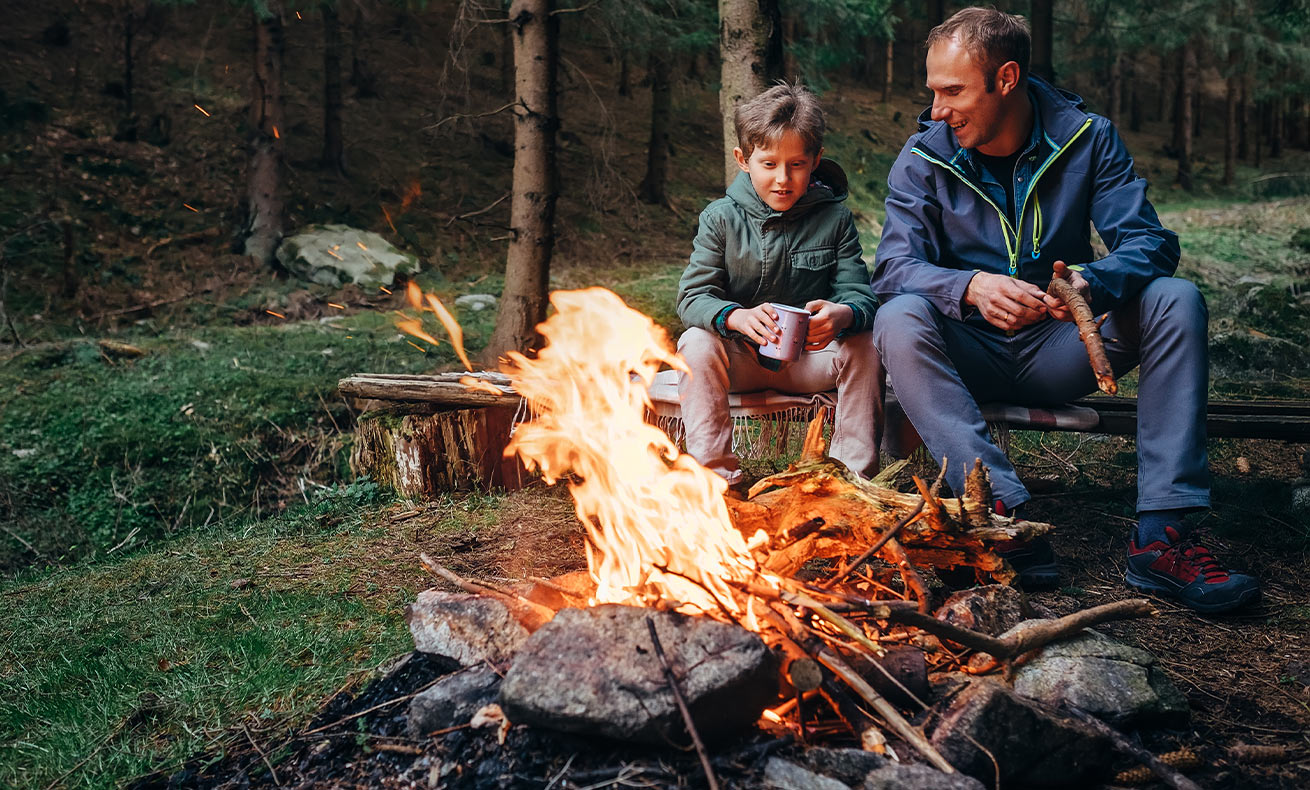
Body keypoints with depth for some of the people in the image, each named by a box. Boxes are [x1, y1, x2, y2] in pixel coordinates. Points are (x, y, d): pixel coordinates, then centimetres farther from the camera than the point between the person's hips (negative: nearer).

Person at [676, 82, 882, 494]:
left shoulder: (834, 218, -1)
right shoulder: (721, 218, -4)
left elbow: (858, 291, -8)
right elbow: (693, 295, -11)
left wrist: (843, 315, -35)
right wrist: (735, 317, -35)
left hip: (811, 358, 1)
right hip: (739, 357, 0)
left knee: (864, 347, -25)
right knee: (696, 344, -28)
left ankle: (854, 476, -13)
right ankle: (718, 477, -22)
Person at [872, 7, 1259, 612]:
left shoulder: (1086, 138, -3)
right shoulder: (923, 158, -6)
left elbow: (1149, 241, -12)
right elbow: (895, 266, -16)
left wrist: (1094, 282, -35)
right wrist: (970, 286, -38)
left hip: (1057, 353, 1)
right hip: (969, 354, -1)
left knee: (1176, 299, -22)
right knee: (899, 320, -31)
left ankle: (1160, 536, -28)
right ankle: (1003, 511, -41)